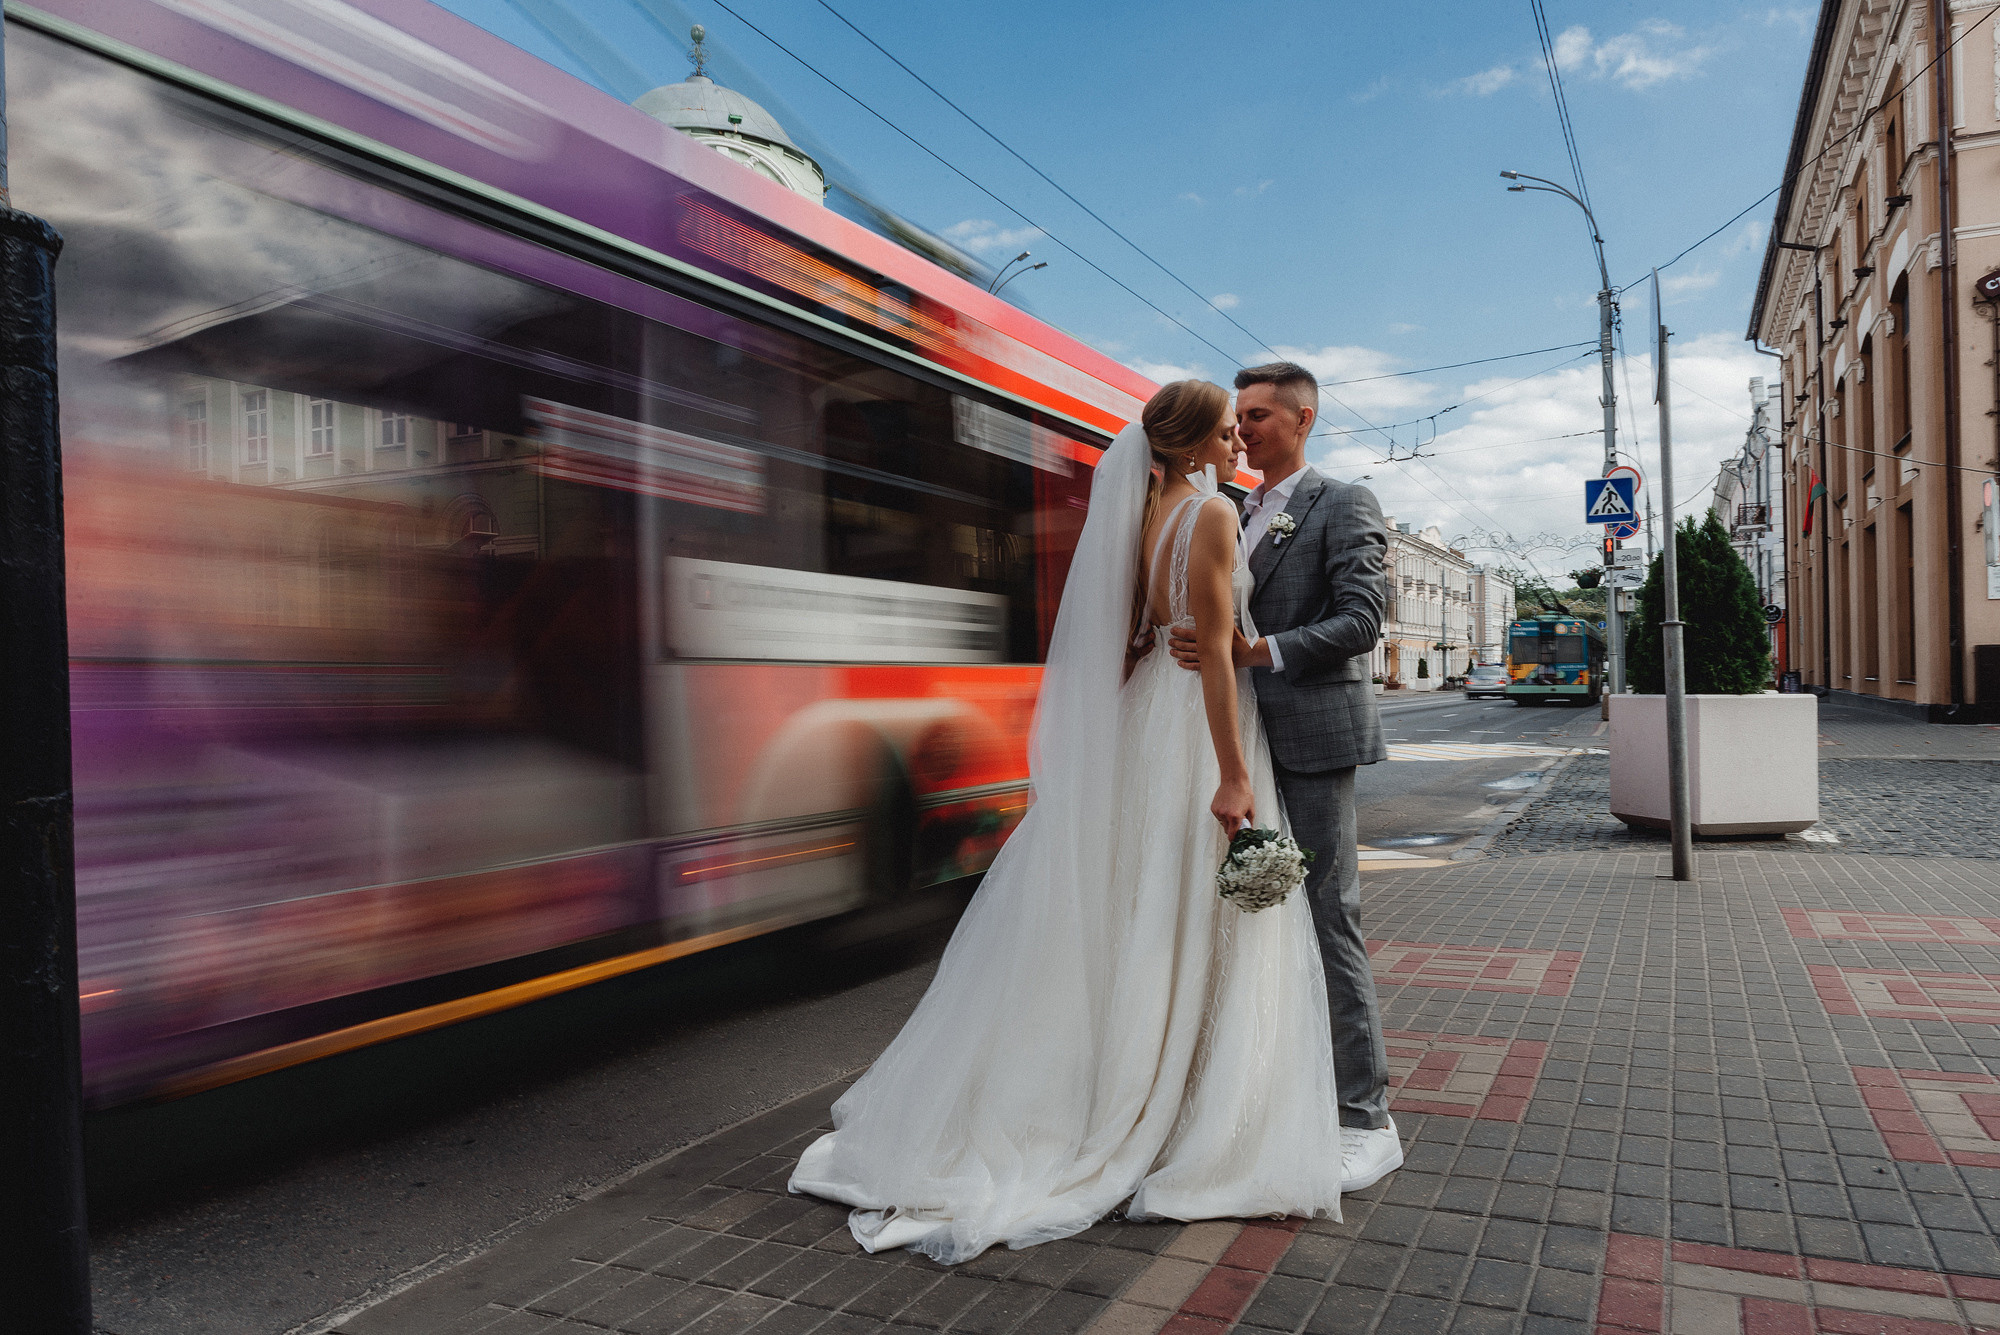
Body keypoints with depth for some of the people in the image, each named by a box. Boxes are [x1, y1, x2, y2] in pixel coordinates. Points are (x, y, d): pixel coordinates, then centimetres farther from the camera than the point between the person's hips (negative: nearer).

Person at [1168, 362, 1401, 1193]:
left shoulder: (1342, 506, -1)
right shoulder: (1233, 516, 19)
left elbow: (1360, 620, -12)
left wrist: (1259, 652, -22)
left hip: (1312, 740, -7)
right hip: (1246, 741, 7)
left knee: (1329, 919, -6)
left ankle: (1366, 1121, 3)